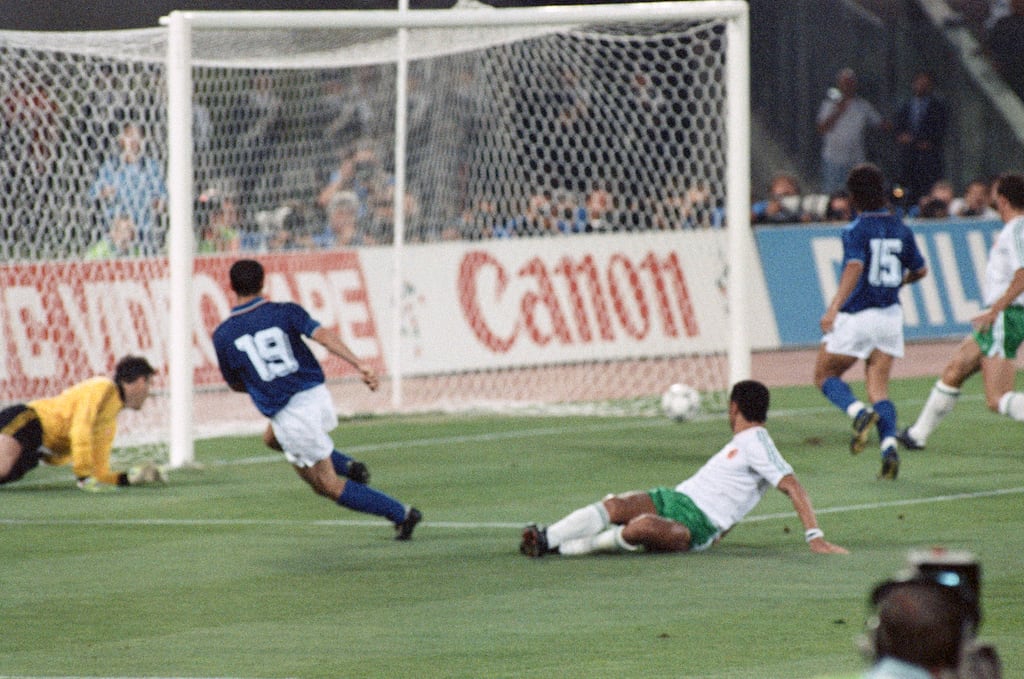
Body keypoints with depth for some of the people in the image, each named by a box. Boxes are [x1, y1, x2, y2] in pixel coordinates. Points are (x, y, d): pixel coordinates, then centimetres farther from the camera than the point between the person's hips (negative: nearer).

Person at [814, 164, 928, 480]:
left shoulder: (857, 230, -11)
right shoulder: (901, 229, 7)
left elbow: (855, 267, -27)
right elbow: (920, 270, 17)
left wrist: (834, 307, -34)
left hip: (856, 315, -5)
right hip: (890, 315, 5)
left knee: (825, 375, 11)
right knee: (879, 388, 7)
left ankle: (860, 413, -16)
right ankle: (889, 446, -15)